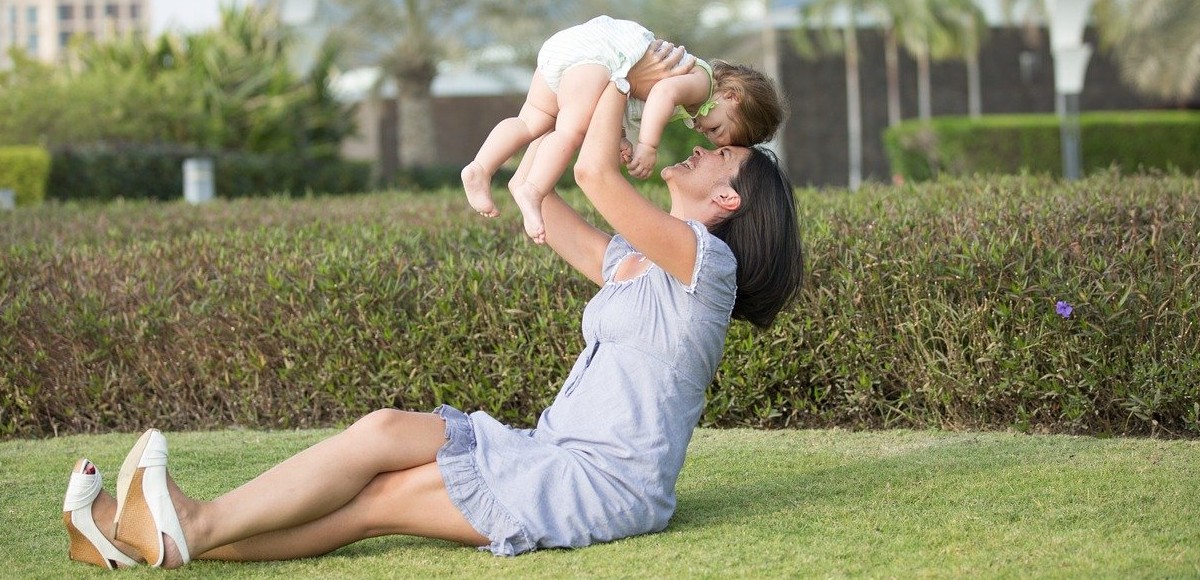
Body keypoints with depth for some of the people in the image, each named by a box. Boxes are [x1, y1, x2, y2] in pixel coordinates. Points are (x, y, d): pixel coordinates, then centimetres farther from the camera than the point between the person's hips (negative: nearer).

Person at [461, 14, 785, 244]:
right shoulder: (702, 82, -4)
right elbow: (664, 92, -24)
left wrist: (620, 141, 6)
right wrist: (648, 146, -27)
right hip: (595, 49, -9)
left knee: (533, 122, 6)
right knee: (573, 130, -22)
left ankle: (481, 168, -7)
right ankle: (532, 191, -35)